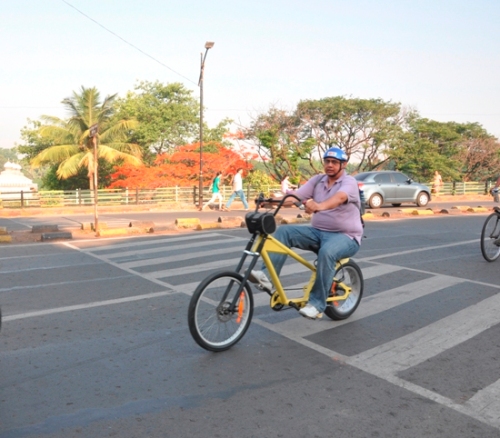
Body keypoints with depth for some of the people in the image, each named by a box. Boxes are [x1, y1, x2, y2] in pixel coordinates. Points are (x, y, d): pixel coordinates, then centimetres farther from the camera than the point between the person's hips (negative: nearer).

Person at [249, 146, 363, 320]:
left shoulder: (349, 182, -11)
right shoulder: (317, 180, 7)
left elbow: (339, 197, -34)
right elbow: (296, 194, -7)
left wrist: (319, 206, -55)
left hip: (346, 236, -6)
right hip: (318, 231, 6)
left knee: (327, 252, -38)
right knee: (284, 231, -14)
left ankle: (316, 304, -26)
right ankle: (267, 276, -24)